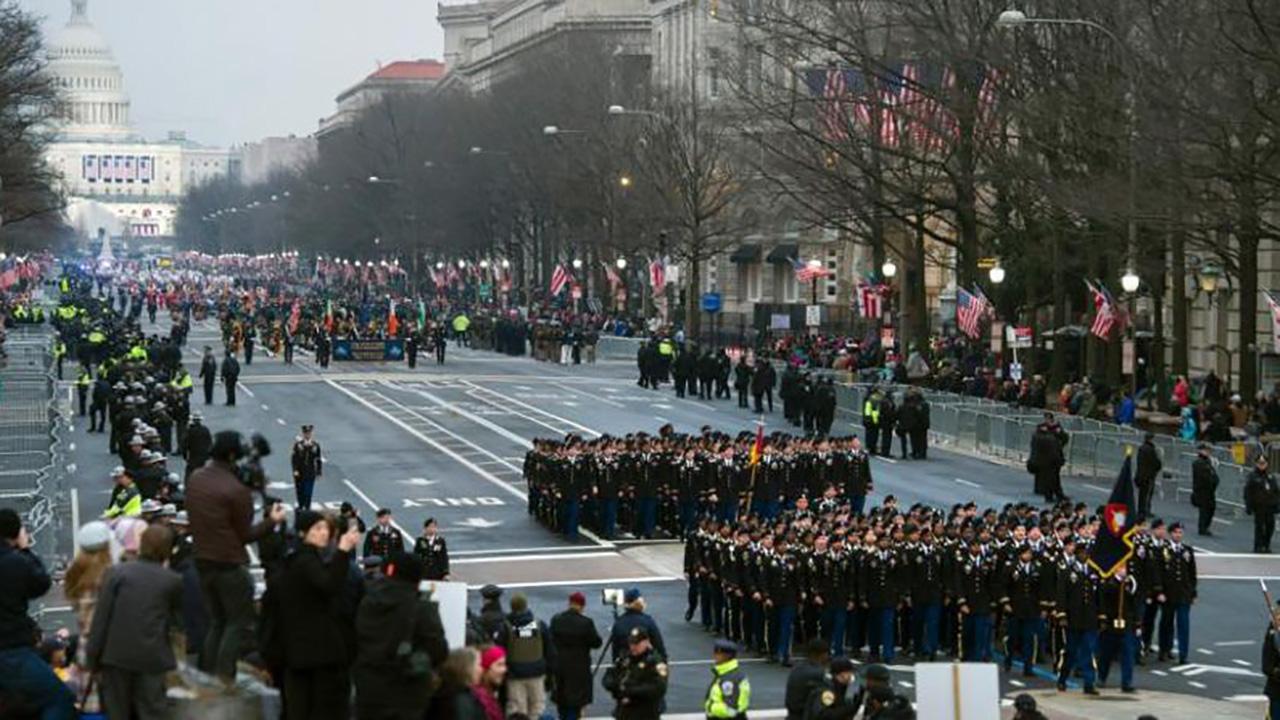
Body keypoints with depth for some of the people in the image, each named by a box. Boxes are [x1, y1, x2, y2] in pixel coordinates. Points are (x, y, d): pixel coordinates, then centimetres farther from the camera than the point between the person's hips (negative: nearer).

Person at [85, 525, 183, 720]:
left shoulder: (117, 572, 1)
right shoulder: (173, 580, 3)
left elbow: (102, 616, -2)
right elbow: (176, 618, 12)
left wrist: (93, 656, 2)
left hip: (116, 653, 1)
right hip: (152, 656, 0)